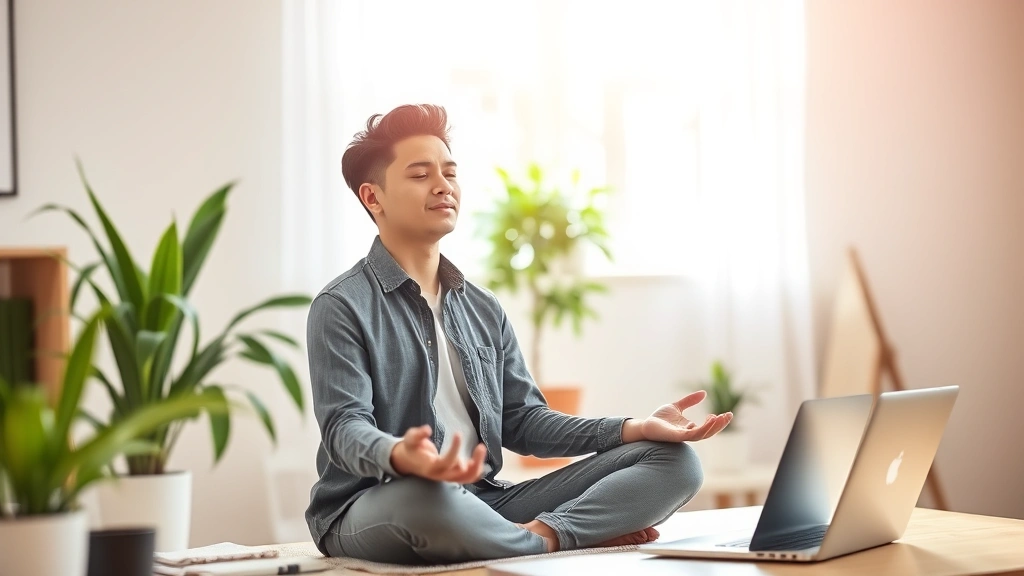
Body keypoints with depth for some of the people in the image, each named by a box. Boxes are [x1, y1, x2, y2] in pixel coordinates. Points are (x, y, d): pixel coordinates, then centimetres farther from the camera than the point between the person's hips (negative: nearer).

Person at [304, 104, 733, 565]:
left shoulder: (484, 309, 17)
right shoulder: (343, 307, -4)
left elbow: (522, 422, 13)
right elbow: (345, 427, -15)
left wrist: (635, 429, -1)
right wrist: (400, 456, -40)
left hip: (483, 504, 6)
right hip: (372, 512, -6)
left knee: (674, 462, -5)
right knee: (425, 495, -45)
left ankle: (540, 533, -29)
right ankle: (568, 538, -18)